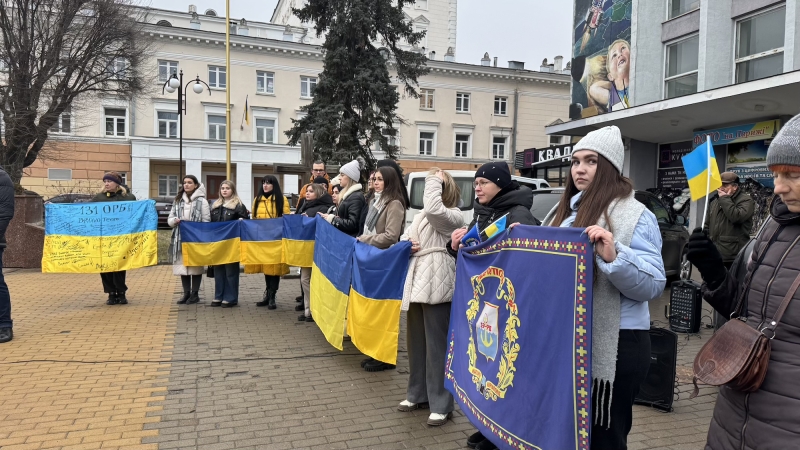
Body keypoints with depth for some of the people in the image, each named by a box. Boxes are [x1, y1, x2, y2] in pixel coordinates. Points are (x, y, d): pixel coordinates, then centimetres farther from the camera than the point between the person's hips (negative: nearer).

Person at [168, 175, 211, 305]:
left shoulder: (201, 201, -2)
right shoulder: (178, 201, 14)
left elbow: (206, 221, -4)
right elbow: (170, 218, 16)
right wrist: (174, 220, -7)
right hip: (181, 239, 5)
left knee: (196, 266, 2)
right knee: (182, 266, 7)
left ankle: (194, 294, 12)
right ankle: (186, 293, 18)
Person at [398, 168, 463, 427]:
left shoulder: (453, 217, -8)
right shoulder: (422, 216, 20)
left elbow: (433, 208, -28)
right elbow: (405, 237, 26)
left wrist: (434, 180, -11)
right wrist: (406, 244, 1)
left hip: (436, 286, -9)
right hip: (417, 284, 9)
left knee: (437, 345, -4)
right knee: (416, 342, 16)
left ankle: (441, 404, 6)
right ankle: (418, 393, 30)